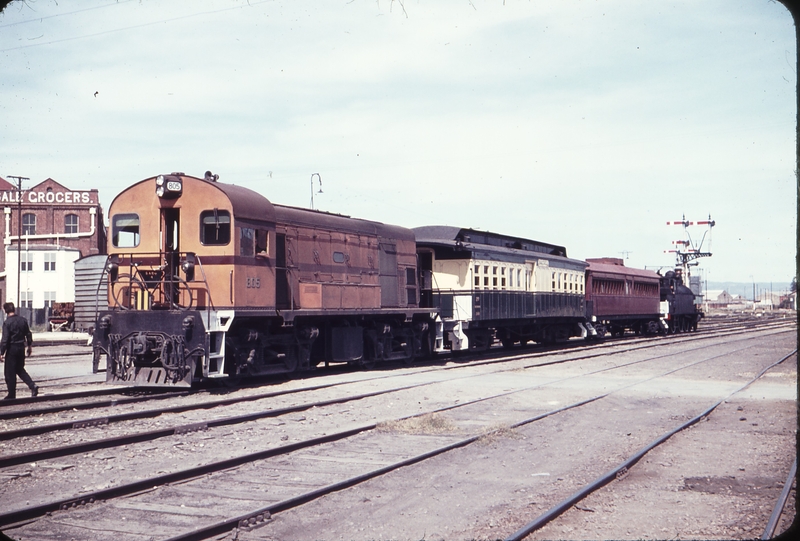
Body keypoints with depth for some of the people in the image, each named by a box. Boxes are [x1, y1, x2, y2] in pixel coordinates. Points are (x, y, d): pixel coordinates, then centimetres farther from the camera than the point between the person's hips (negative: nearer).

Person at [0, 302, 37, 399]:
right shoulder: (23, 320, 2)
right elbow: (28, 334, 10)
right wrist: (29, 346, 23)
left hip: (11, 349, -6)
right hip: (21, 348, 6)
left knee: (10, 373, 4)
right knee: (20, 370, 20)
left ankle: (11, 395, 9)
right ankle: (33, 386, 2)